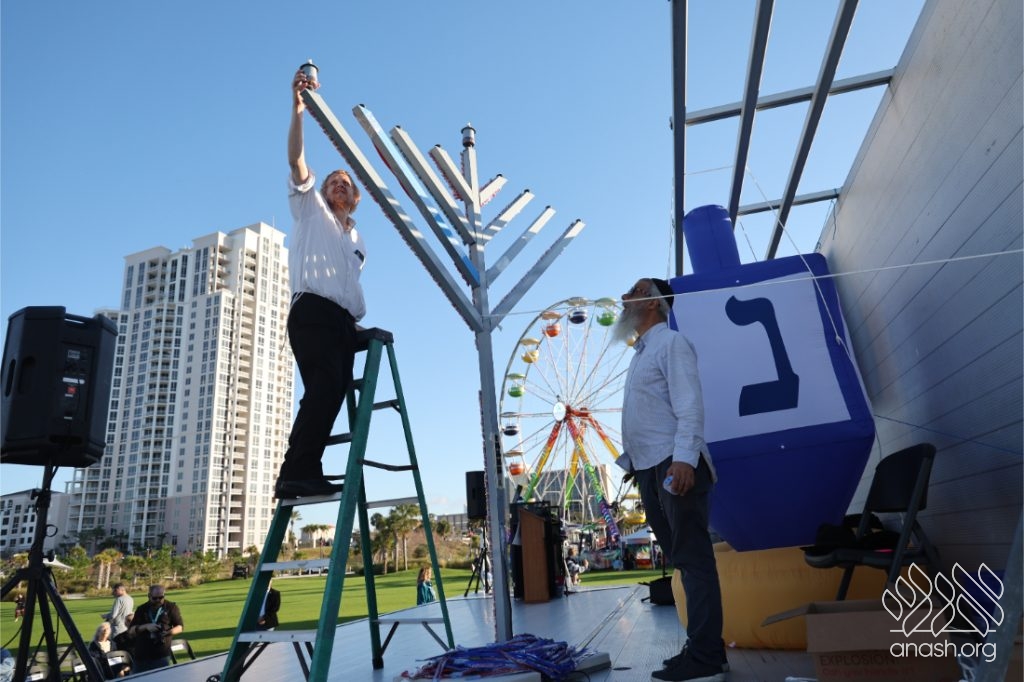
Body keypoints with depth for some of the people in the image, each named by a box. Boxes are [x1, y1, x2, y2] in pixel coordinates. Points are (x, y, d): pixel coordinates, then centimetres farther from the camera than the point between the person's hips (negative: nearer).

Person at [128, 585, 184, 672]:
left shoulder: (171, 607, 2)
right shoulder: (142, 609, 9)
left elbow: (180, 626, 5)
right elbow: (131, 630, 5)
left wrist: (168, 632, -16)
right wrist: (145, 627, -14)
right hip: (140, 655, 3)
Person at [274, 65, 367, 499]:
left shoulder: (356, 240, 32)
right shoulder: (310, 209, 18)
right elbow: (296, 161, 4)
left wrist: (360, 322, 13)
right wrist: (298, 110, -7)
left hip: (344, 320, 6)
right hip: (312, 309, -6)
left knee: (333, 392, -6)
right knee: (325, 386, -23)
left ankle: (304, 474, -8)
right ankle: (296, 473, -27)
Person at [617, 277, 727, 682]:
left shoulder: (671, 343, -3)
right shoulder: (641, 353, 23)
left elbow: (689, 405, -15)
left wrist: (683, 458, -26)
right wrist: (634, 462, 18)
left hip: (674, 466, -9)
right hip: (649, 470, 9)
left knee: (693, 560, -6)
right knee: (681, 560, 12)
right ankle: (705, 648, 20)